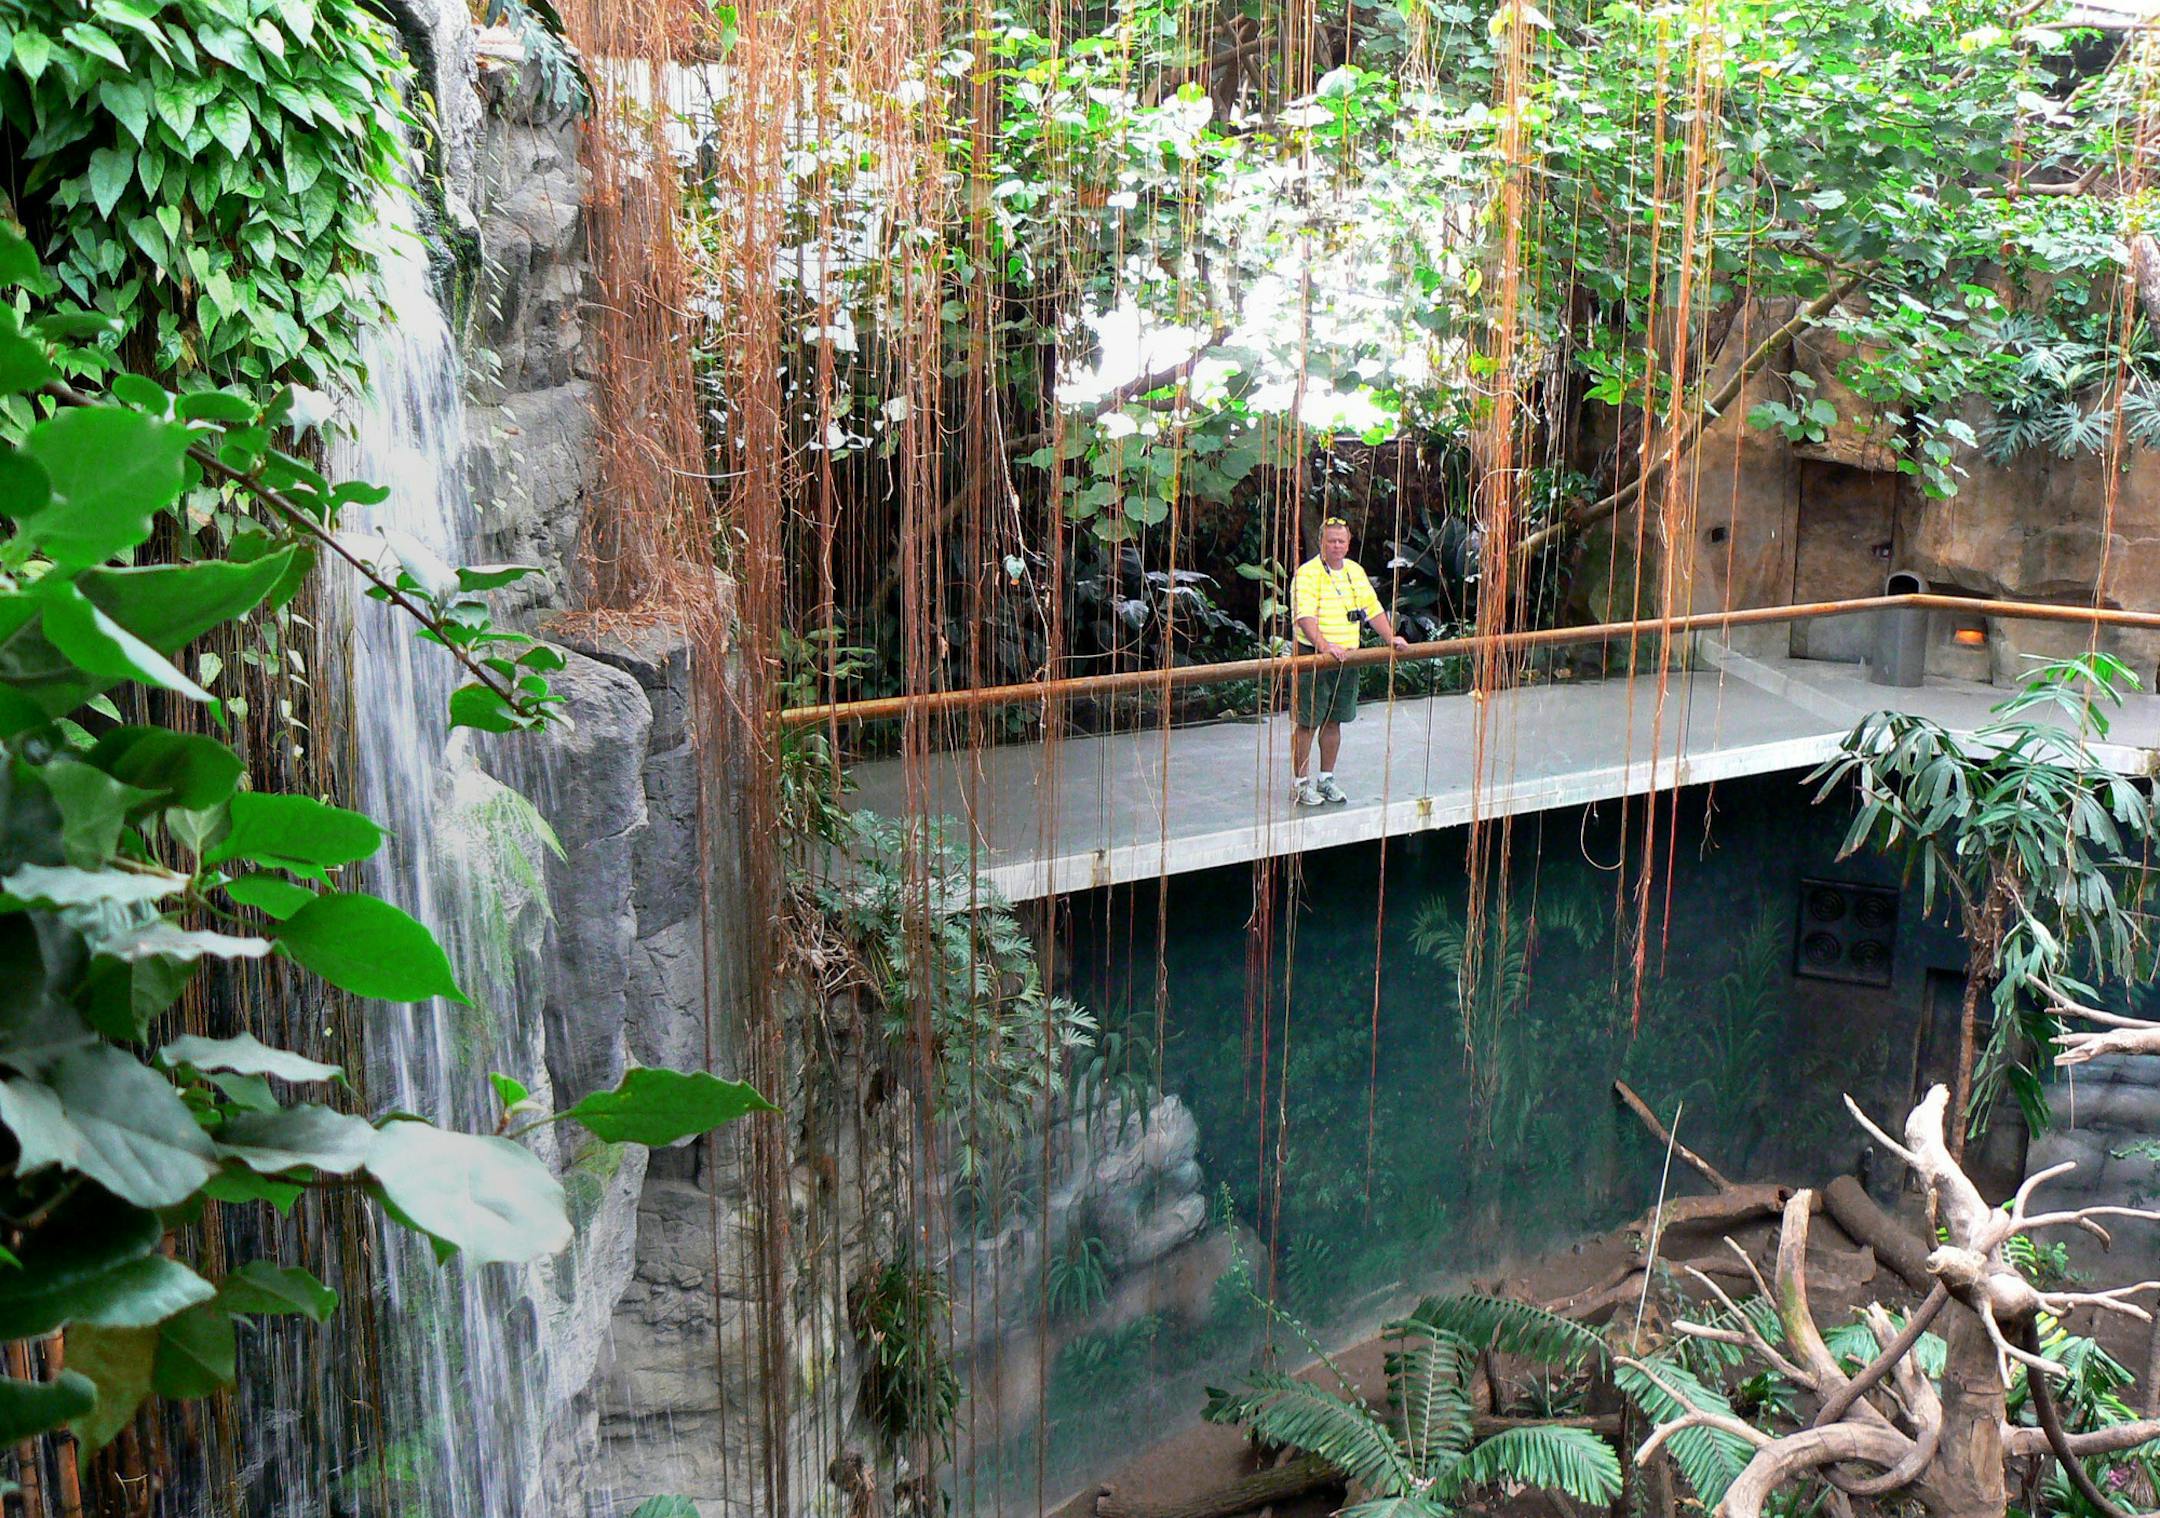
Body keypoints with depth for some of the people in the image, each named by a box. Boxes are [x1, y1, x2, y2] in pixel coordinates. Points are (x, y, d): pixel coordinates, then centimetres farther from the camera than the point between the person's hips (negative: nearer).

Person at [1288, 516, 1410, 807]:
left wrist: (1391, 637, 6)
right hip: (1312, 657, -6)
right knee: (1306, 722, -2)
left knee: (1334, 720, 13)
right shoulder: (1307, 573, -10)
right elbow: (1304, 616, -22)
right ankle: (1299, 783, 6)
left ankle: (1326, 779, 23)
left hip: (1346, 658, 7)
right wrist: (1323, 645, -35)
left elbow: (1372, 609, 19)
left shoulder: (1356, 571, 13)